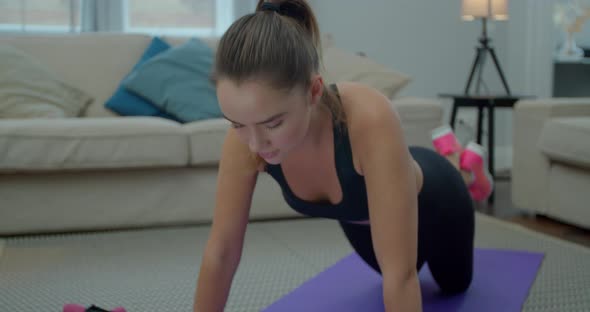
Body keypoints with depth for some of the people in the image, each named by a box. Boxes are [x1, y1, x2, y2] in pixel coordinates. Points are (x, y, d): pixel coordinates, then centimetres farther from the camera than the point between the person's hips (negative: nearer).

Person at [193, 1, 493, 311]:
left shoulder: (369, 120, -49)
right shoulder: (245, 137, -35)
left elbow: (400, 275, -48)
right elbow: (220, 252, -26)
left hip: (431, 199, -3)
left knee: (454, 284, 30)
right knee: (386, 272, 36)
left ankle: (464, 168, 53)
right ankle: (445, 151, 54)